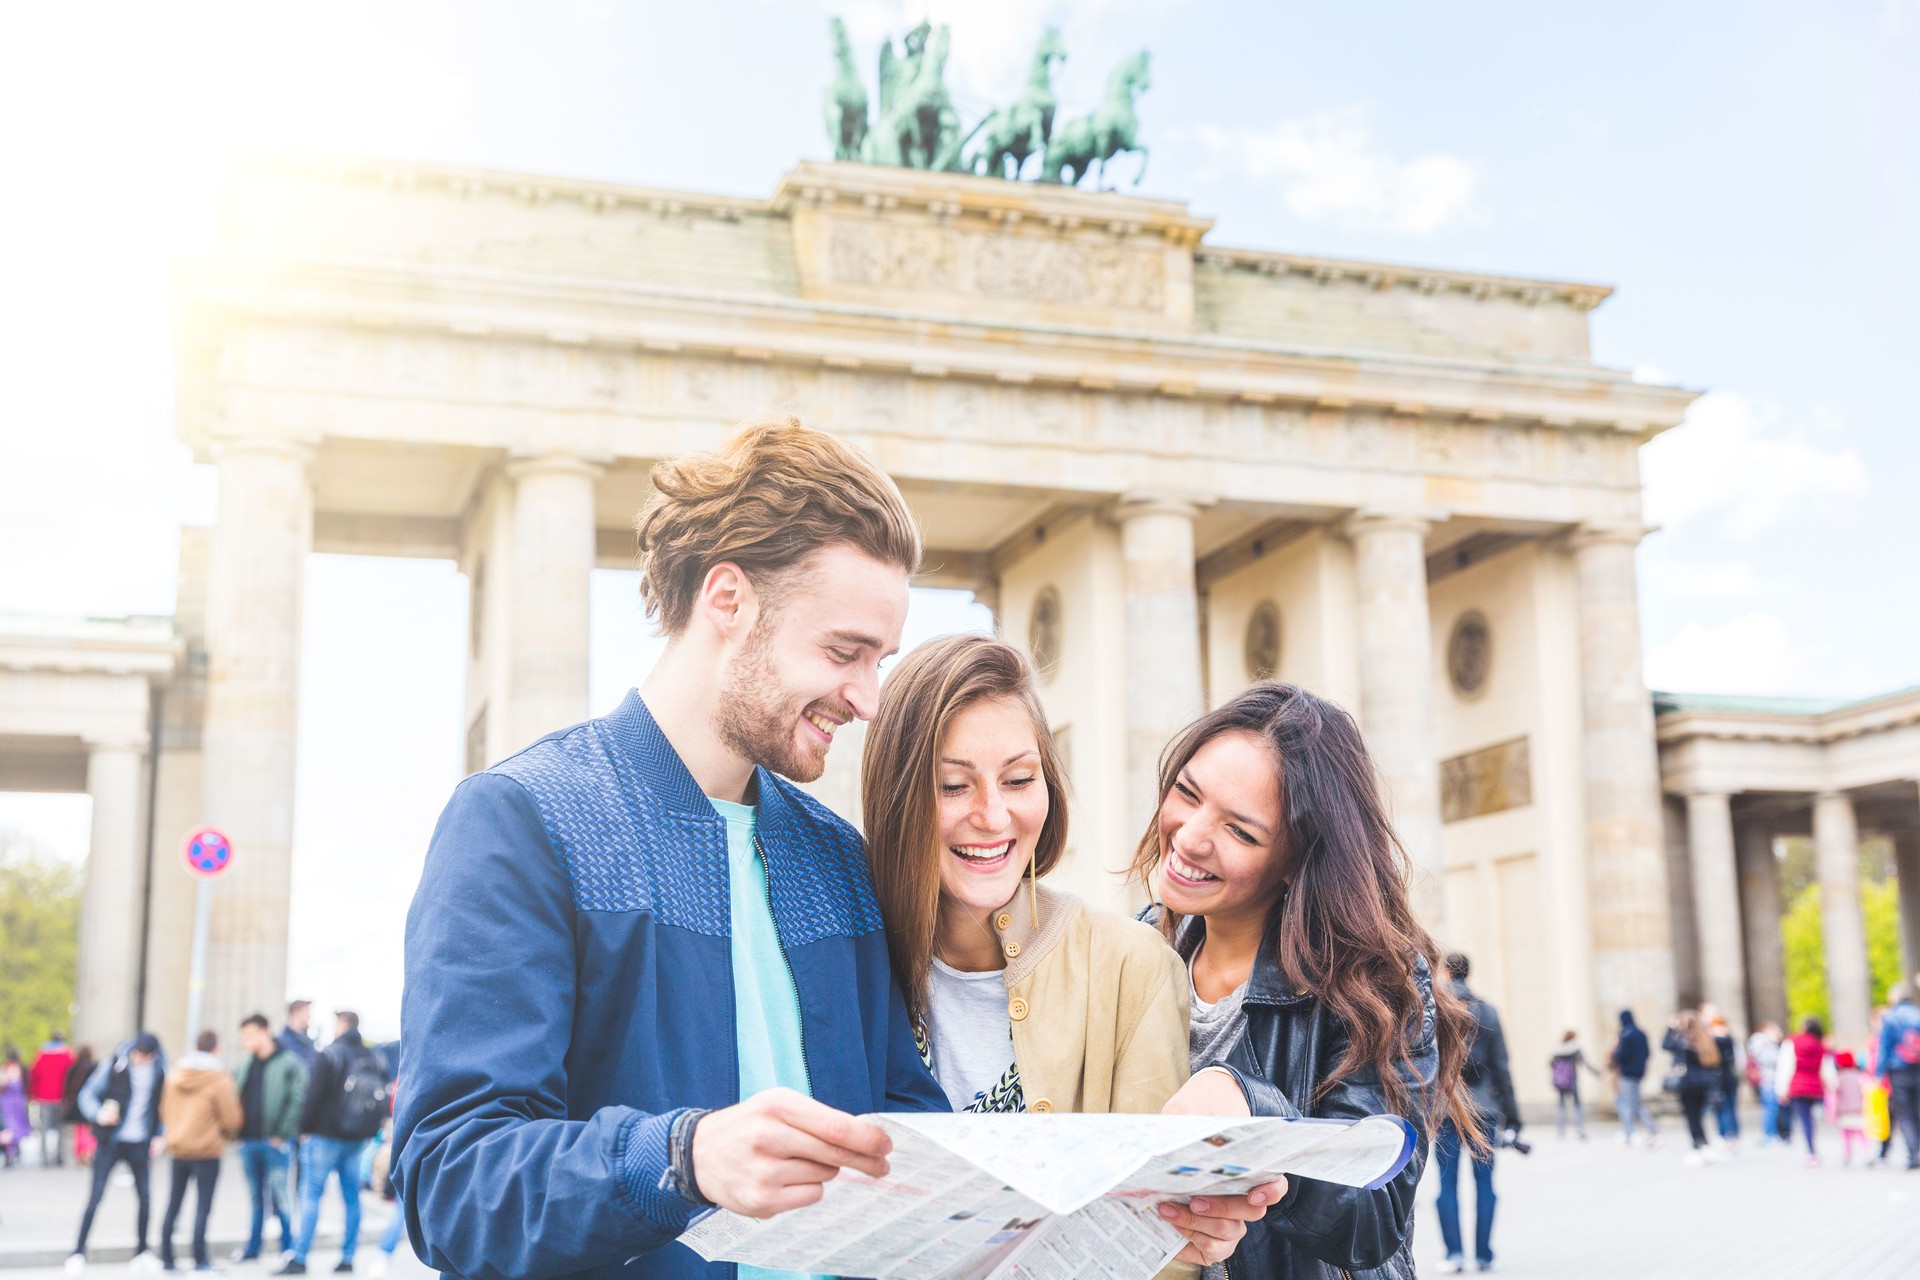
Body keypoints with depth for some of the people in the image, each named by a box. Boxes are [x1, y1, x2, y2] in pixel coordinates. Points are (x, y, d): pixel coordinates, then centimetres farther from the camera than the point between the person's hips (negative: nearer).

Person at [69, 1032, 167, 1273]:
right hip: (111, 1142, -3)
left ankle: (141, 1253, 17)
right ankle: (78, 1252, 4)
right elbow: (87, 1093, -6)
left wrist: (158, 1136, 4)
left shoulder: (159, 1070, 0)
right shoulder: (115, 1065, -10)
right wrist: (99, 1113, -25)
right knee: (95, 1196, -5)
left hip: (139, 1143, 3)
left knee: (144, 1198, 4)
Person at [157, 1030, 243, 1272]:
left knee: (173, 1206, 12)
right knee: (203, 1207, 0)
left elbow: (165, 1109, 11)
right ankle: (200, 1260, 1)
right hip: (207, 1151, -5)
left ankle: (166, 1258, 15)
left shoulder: (175, 1073, 4)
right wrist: (223, 1134, 11)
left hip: (178, 1149, 5)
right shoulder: (219, 1079, -12)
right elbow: (231, 1119, -10)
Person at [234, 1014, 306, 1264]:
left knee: (279, 1196, -3)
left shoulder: (290, 1063, -5)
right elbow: (236, 1099, 18)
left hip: (275, 1141, -6)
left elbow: (297, 1100, -11)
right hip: (249, 1141, 6)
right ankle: (253, 1246, 21)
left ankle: (288, 1246, 7)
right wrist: (238, 1132, 5)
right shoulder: (246, 1067, 14)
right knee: (256, 1196, 13)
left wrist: (282, 1134, -15)